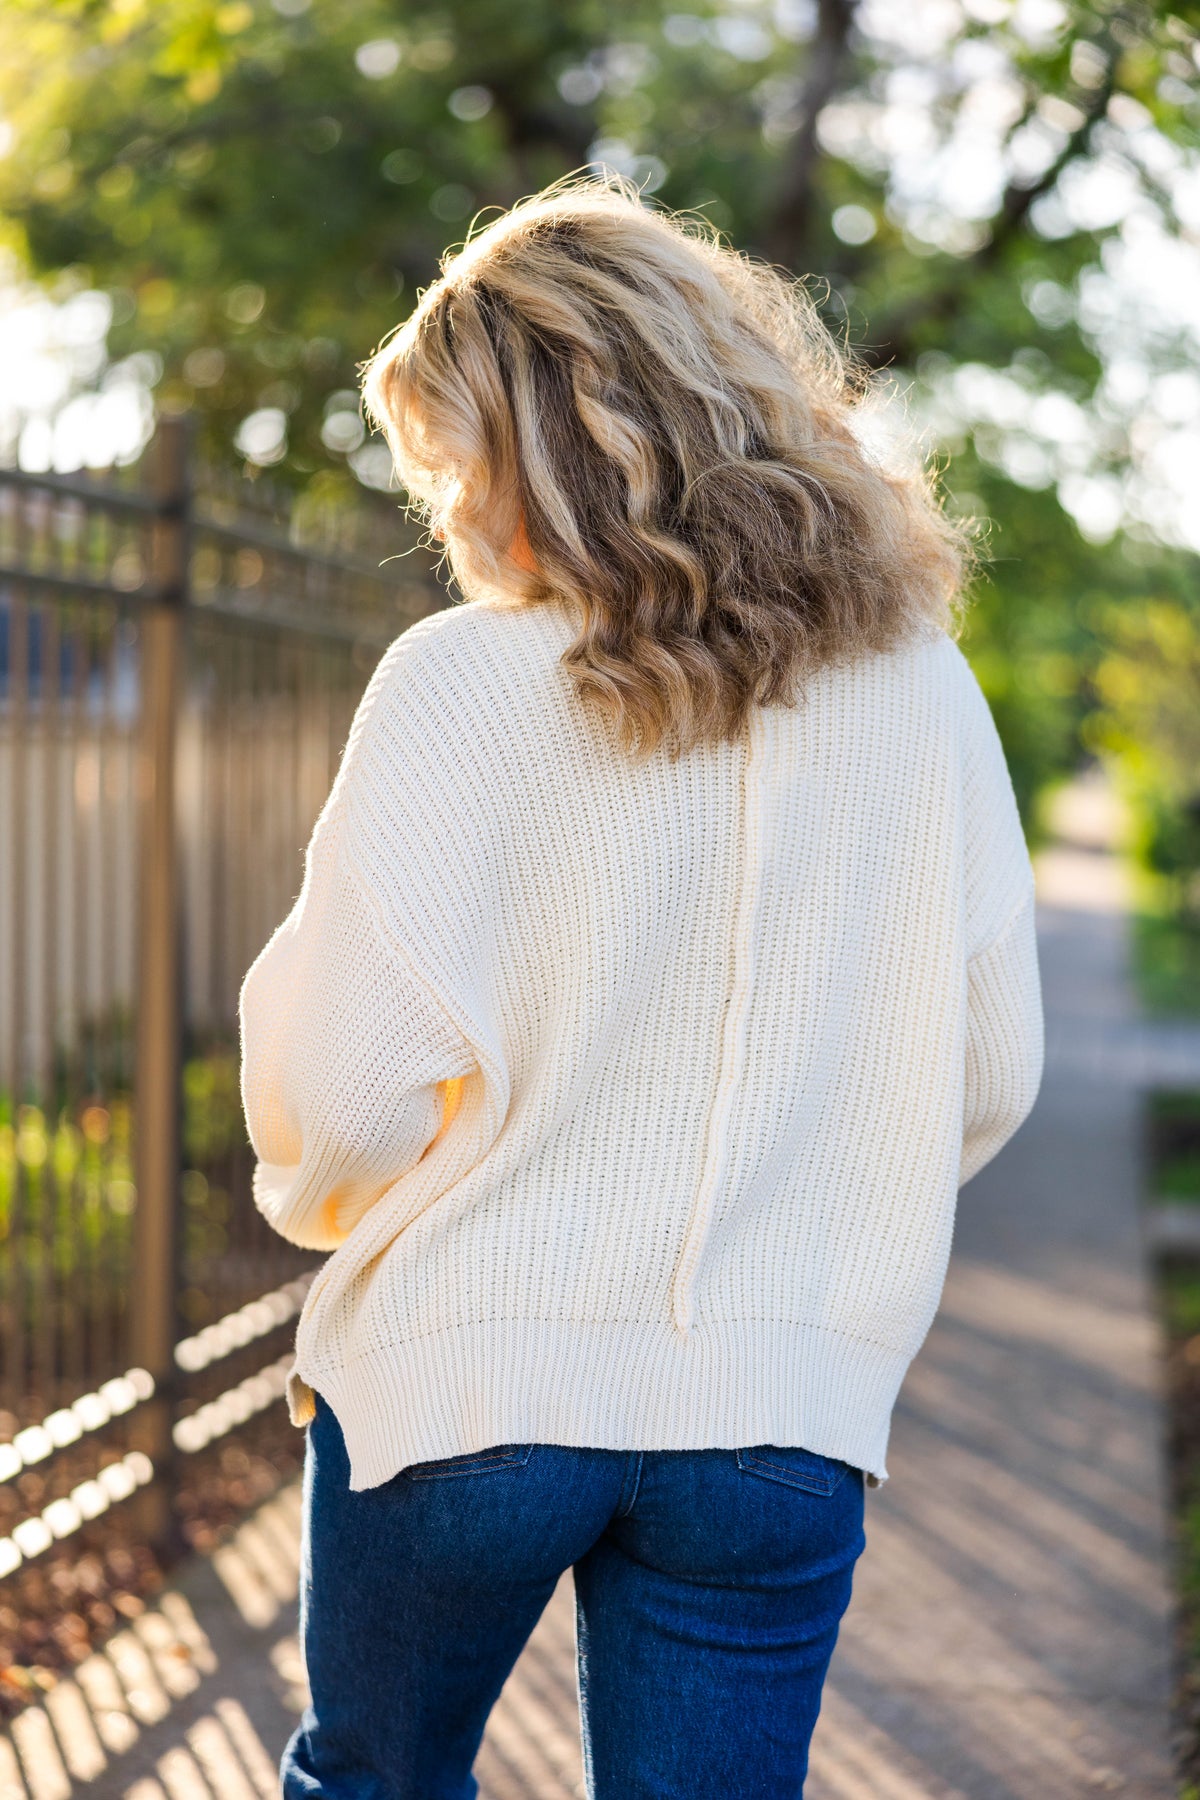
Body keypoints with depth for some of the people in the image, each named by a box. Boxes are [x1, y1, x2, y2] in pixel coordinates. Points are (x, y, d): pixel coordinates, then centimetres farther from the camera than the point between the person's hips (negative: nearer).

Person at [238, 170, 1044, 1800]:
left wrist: (321, 1196, 10)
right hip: (779, 1416, 3)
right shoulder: (920, 691, -1)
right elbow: (988, 1081, 5)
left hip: (465, 1377, -2)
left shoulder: (459, 683, -13)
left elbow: (340, 1088, -13)